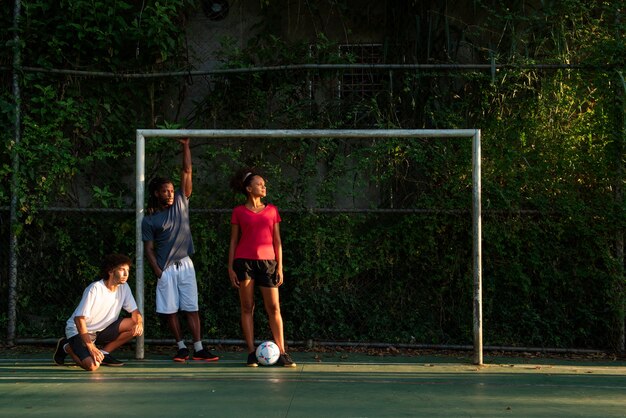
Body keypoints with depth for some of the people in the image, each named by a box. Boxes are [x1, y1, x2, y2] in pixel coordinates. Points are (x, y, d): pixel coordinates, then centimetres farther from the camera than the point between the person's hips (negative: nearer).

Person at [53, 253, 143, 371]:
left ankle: (104, 353, 2)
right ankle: (67, 347, 2)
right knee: (92, 365, -30)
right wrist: (91, 347, -29)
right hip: (78, 330, -6)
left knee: (136, 326, -14)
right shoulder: (95, 289, -25)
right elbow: (79, 318, -25)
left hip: (102, 329, 6)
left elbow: (134, 311, 3)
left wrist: (139, 323, -22)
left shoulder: (124, 287, -5)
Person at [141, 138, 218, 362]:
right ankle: (182, 348, 13)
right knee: (170, 310, 2)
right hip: (166, 268, -1)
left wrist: (185, 147, -6)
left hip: (185, 264, 1)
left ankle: (198, 349, 0)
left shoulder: (181, 203, 6)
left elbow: (187, 171, 1)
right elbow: (149, 248, 1)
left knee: (191, 308, 0)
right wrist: (157, 270, -11)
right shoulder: (149, 220, 2)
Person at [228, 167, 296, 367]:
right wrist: (230, 268, 0)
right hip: (244, 261, -2)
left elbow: (277, 241, 11)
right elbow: (233, 241, 7)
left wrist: (280, 266, 5)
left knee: (274, 308, -3)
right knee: (247, 307, 0)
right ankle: (252, 353, 4)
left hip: (267, 261, 2)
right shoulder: (239, 212, 6)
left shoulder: (271, 210, 11)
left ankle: (281, 353, -2)